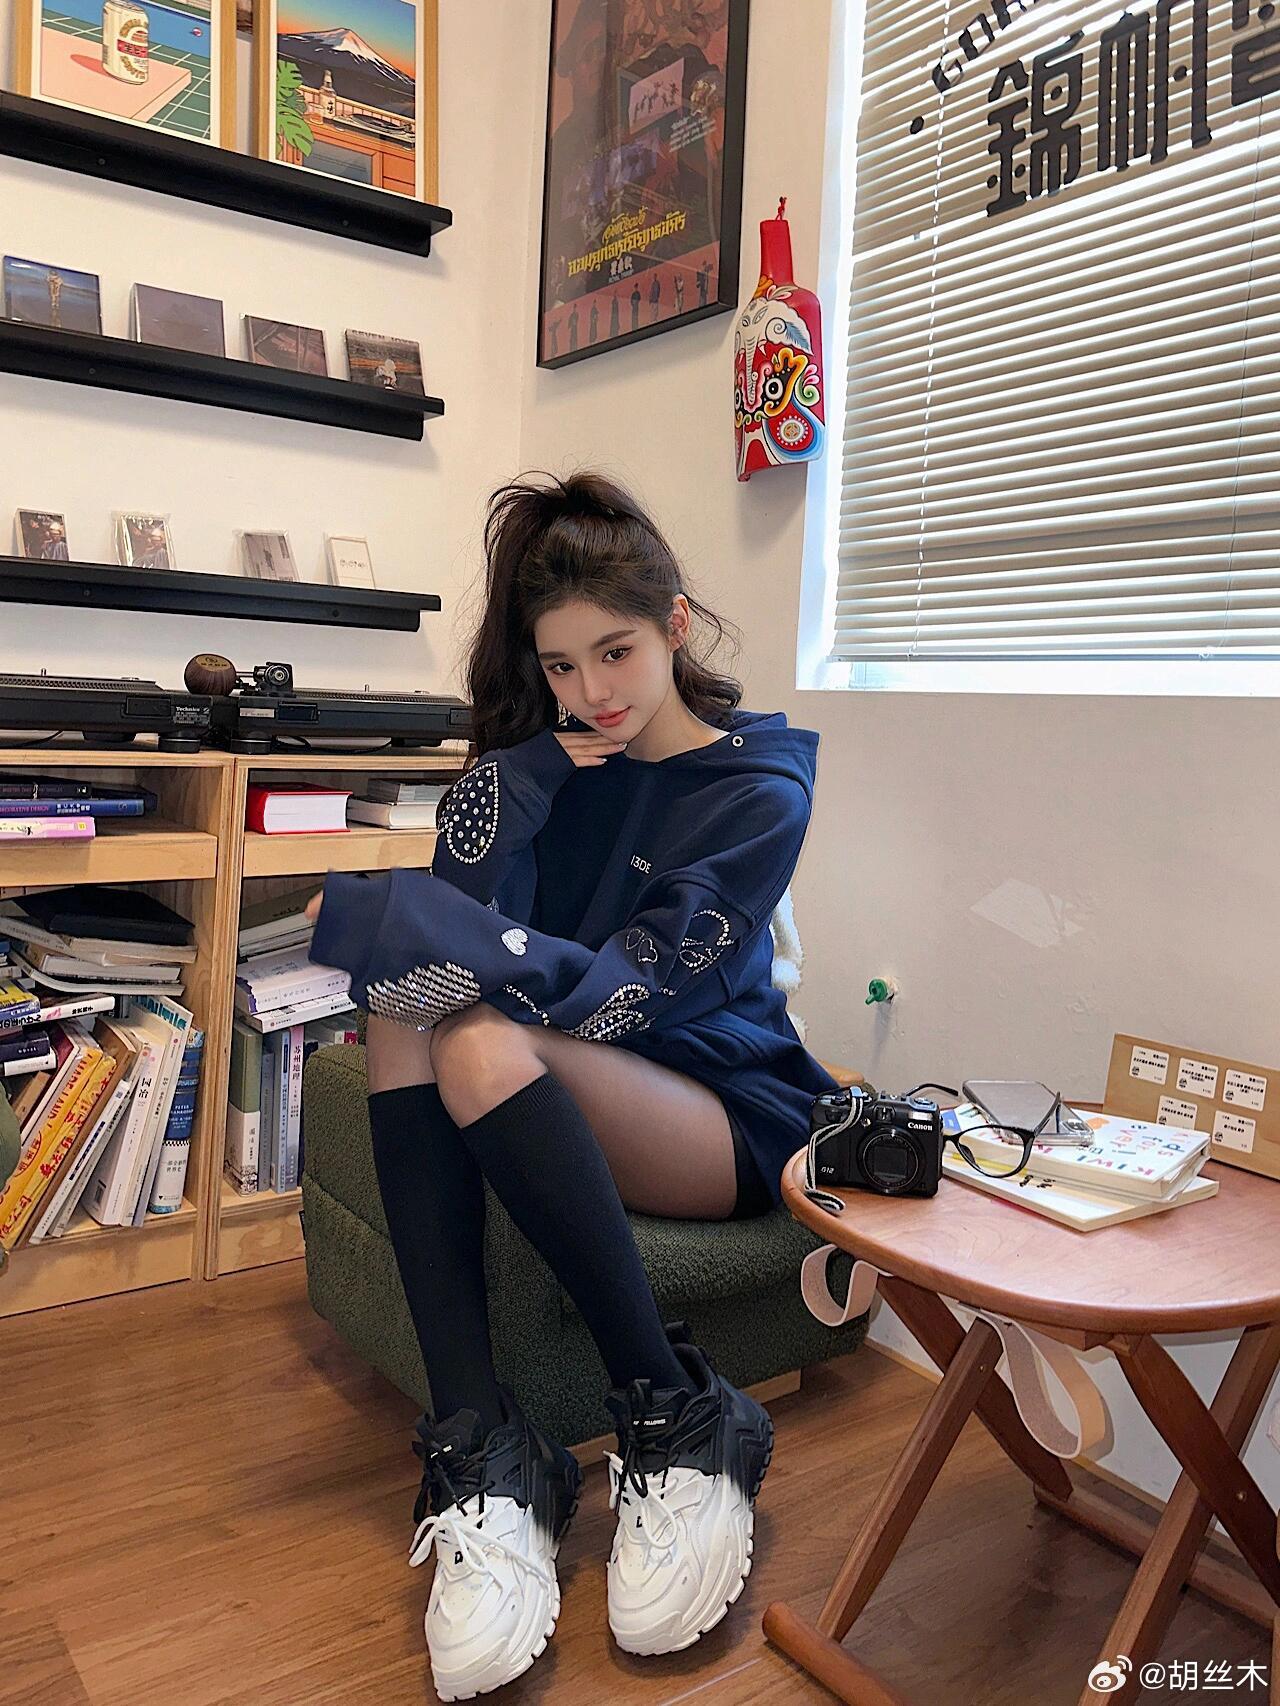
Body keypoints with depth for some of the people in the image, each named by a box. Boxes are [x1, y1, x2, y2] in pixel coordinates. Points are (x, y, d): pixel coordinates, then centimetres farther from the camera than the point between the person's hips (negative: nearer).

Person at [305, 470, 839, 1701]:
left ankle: (678, 1426, -21)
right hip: (577, 1106, 5)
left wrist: (389, 922, -25)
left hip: (727, 1123, -5)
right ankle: (479, 1449, -30)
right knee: (411, 1008, -24)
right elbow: (463, 917, -5)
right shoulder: (553, 759, 9)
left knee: (480, 1041, -31)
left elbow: (624, 993, -20)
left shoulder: (759, 790, -7)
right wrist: (520, 773, -15)